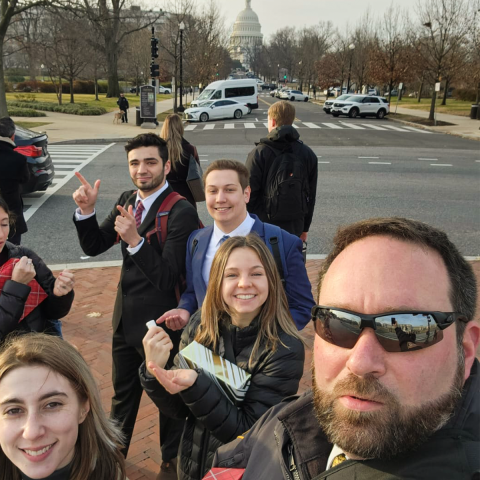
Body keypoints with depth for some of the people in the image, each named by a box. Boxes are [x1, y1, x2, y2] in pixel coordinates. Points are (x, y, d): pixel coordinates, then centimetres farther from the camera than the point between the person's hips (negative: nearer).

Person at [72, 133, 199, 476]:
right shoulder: (127, 201, 1)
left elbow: (167, 277, -27)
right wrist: (86, 211, -13)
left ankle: (172, 461, 43)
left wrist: (135, 240, -39)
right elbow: (94, 247, 3)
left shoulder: (181, 212, -23)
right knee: (123, 393, 27)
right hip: (126, 319, 7)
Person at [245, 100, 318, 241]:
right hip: (294, 227, 4)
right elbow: (311, 196, 9)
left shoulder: (259, 153, -10)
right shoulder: (308, 154, 4)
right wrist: (305, 228, 17)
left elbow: (249, 193, -9)